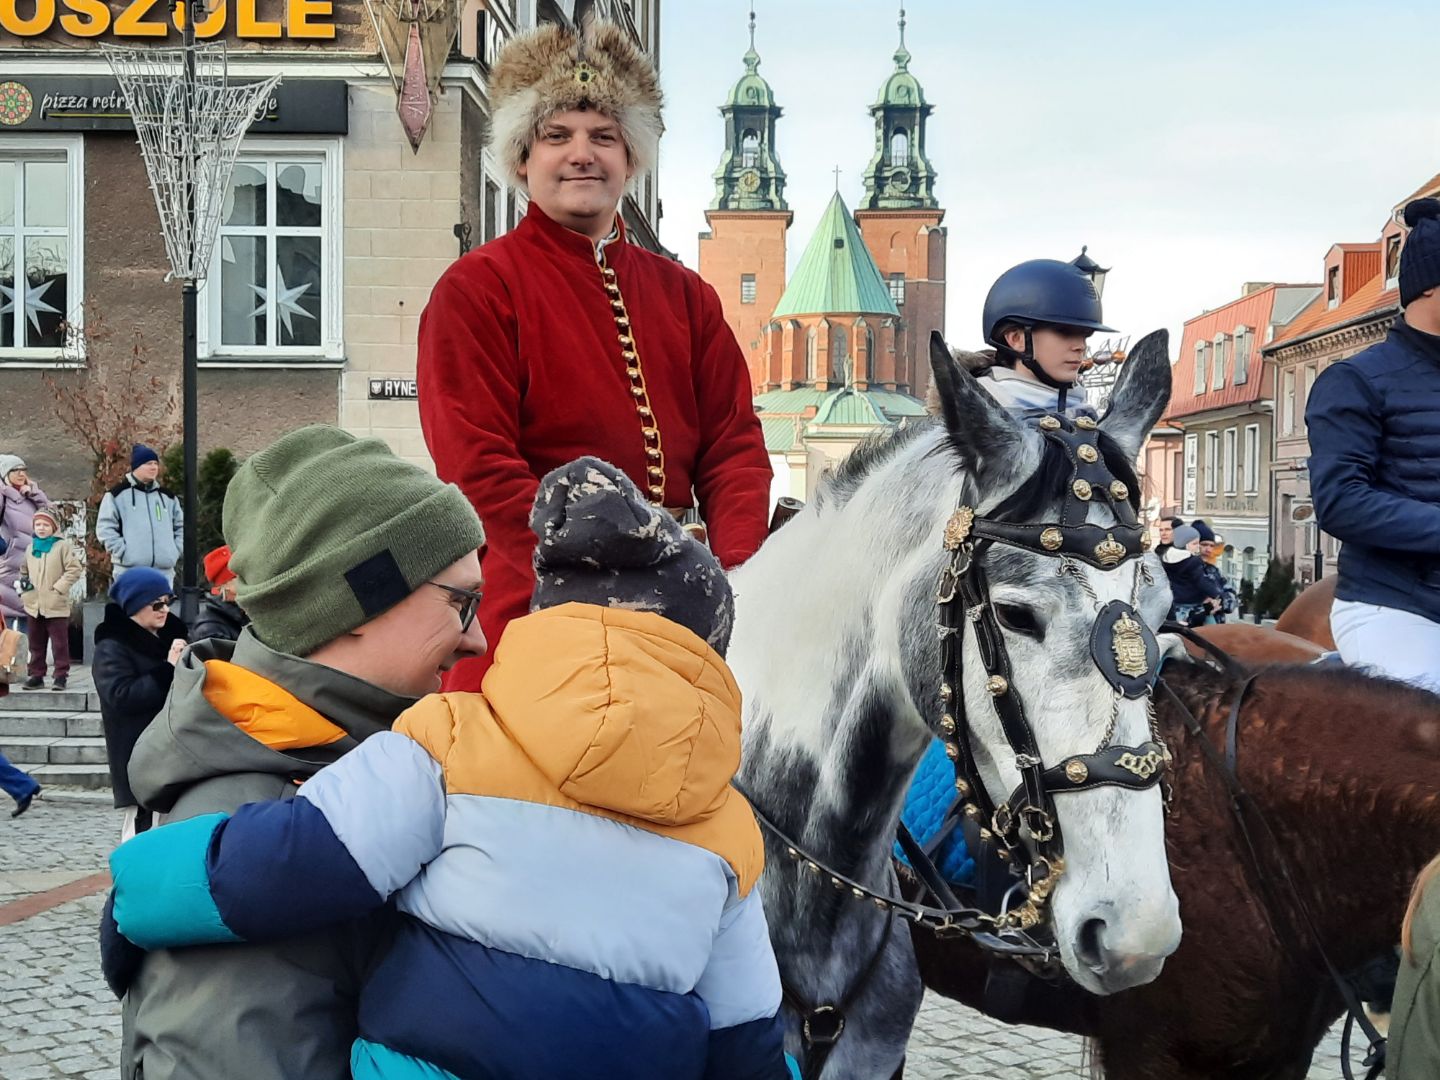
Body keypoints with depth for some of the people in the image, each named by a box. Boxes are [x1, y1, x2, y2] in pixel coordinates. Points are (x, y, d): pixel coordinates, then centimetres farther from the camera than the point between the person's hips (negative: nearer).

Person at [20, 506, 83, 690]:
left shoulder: (63, 546, -7)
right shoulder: (31, 548, 12)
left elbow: (75, 569, -12)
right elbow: (25, 571, 25)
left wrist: (59, 587, -15)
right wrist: (24, 588, 8)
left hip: (56, 605, -6)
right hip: (33, 605, 6)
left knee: (59, 643, -2)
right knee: (36, 643, 11)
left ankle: (61, 676, 3)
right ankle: (36, 675, 18)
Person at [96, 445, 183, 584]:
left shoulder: (167, 497, 17)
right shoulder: (118, 494, 2)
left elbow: (181, 526, 25)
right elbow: (105, 527, -1)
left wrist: (175, 551, 10)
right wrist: (122, 551, -10)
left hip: (164, 573, 5)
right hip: (130, 571, -5)